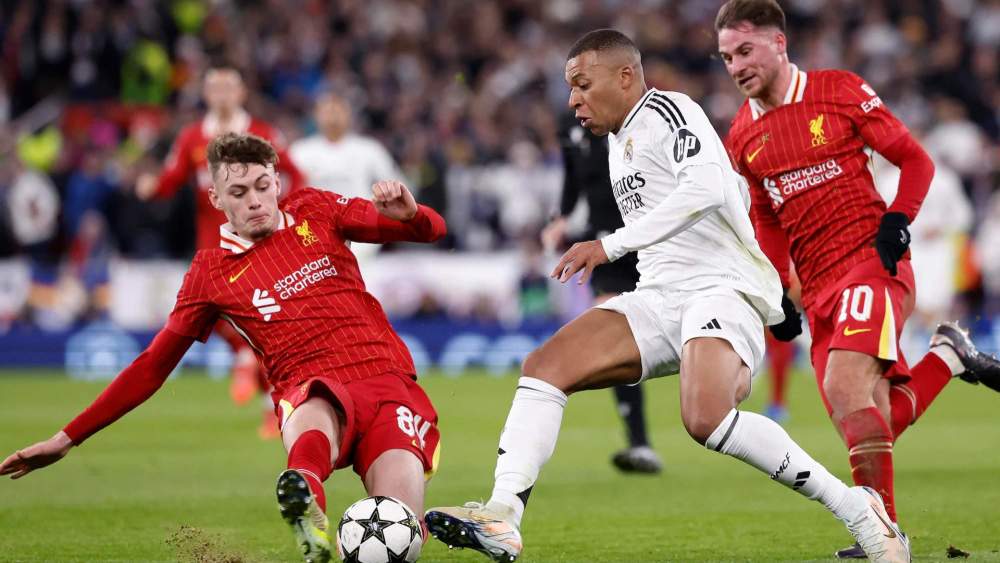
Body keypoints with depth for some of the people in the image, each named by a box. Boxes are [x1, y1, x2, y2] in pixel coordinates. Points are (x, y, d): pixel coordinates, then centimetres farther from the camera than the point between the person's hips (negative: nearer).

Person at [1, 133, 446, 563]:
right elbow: (153, 366, 17)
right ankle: (306, 502, -75)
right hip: (311, 393, -2)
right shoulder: (212, 272, 12)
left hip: (388, 380, 2)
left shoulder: (315, 212, 13)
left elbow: (431, 230, 12)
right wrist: (67, 438, 14)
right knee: (312, 416, -48)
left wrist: (408, 213, -14)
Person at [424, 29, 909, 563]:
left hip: (724, 288, -9)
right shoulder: (619, 141, 22)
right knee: (545, 366, -11)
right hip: (659, 299, 9)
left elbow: (706, 188, -24)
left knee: (706, 419, -32)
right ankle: (502, 516, -22)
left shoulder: (667, 112, -5)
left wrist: (610, 245, -24)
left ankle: (857, 509, -20)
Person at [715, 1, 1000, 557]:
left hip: (871, 265, -6)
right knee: (876, 421, -1)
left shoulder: (840, 91, -2)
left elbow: (916, 160, 2)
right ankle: (948, 355, 26)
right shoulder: (743, 136, 11)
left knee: (845, 386, -25)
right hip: (819, 291, 6)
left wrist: (896, 222, -13)